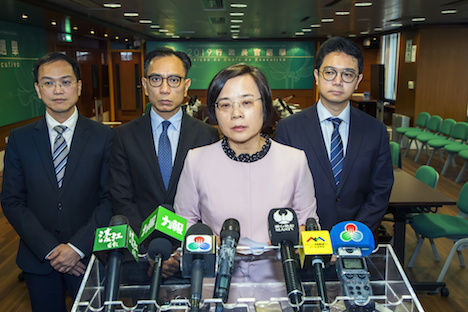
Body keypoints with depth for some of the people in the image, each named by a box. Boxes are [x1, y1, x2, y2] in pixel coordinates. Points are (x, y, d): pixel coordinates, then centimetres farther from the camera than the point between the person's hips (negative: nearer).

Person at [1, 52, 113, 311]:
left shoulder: (103, 137, -5)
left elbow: (109, 199, -7)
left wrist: (77, 247, -13)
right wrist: (50, 250, -10)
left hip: (89, 257, -1)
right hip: (38, 260, 2)